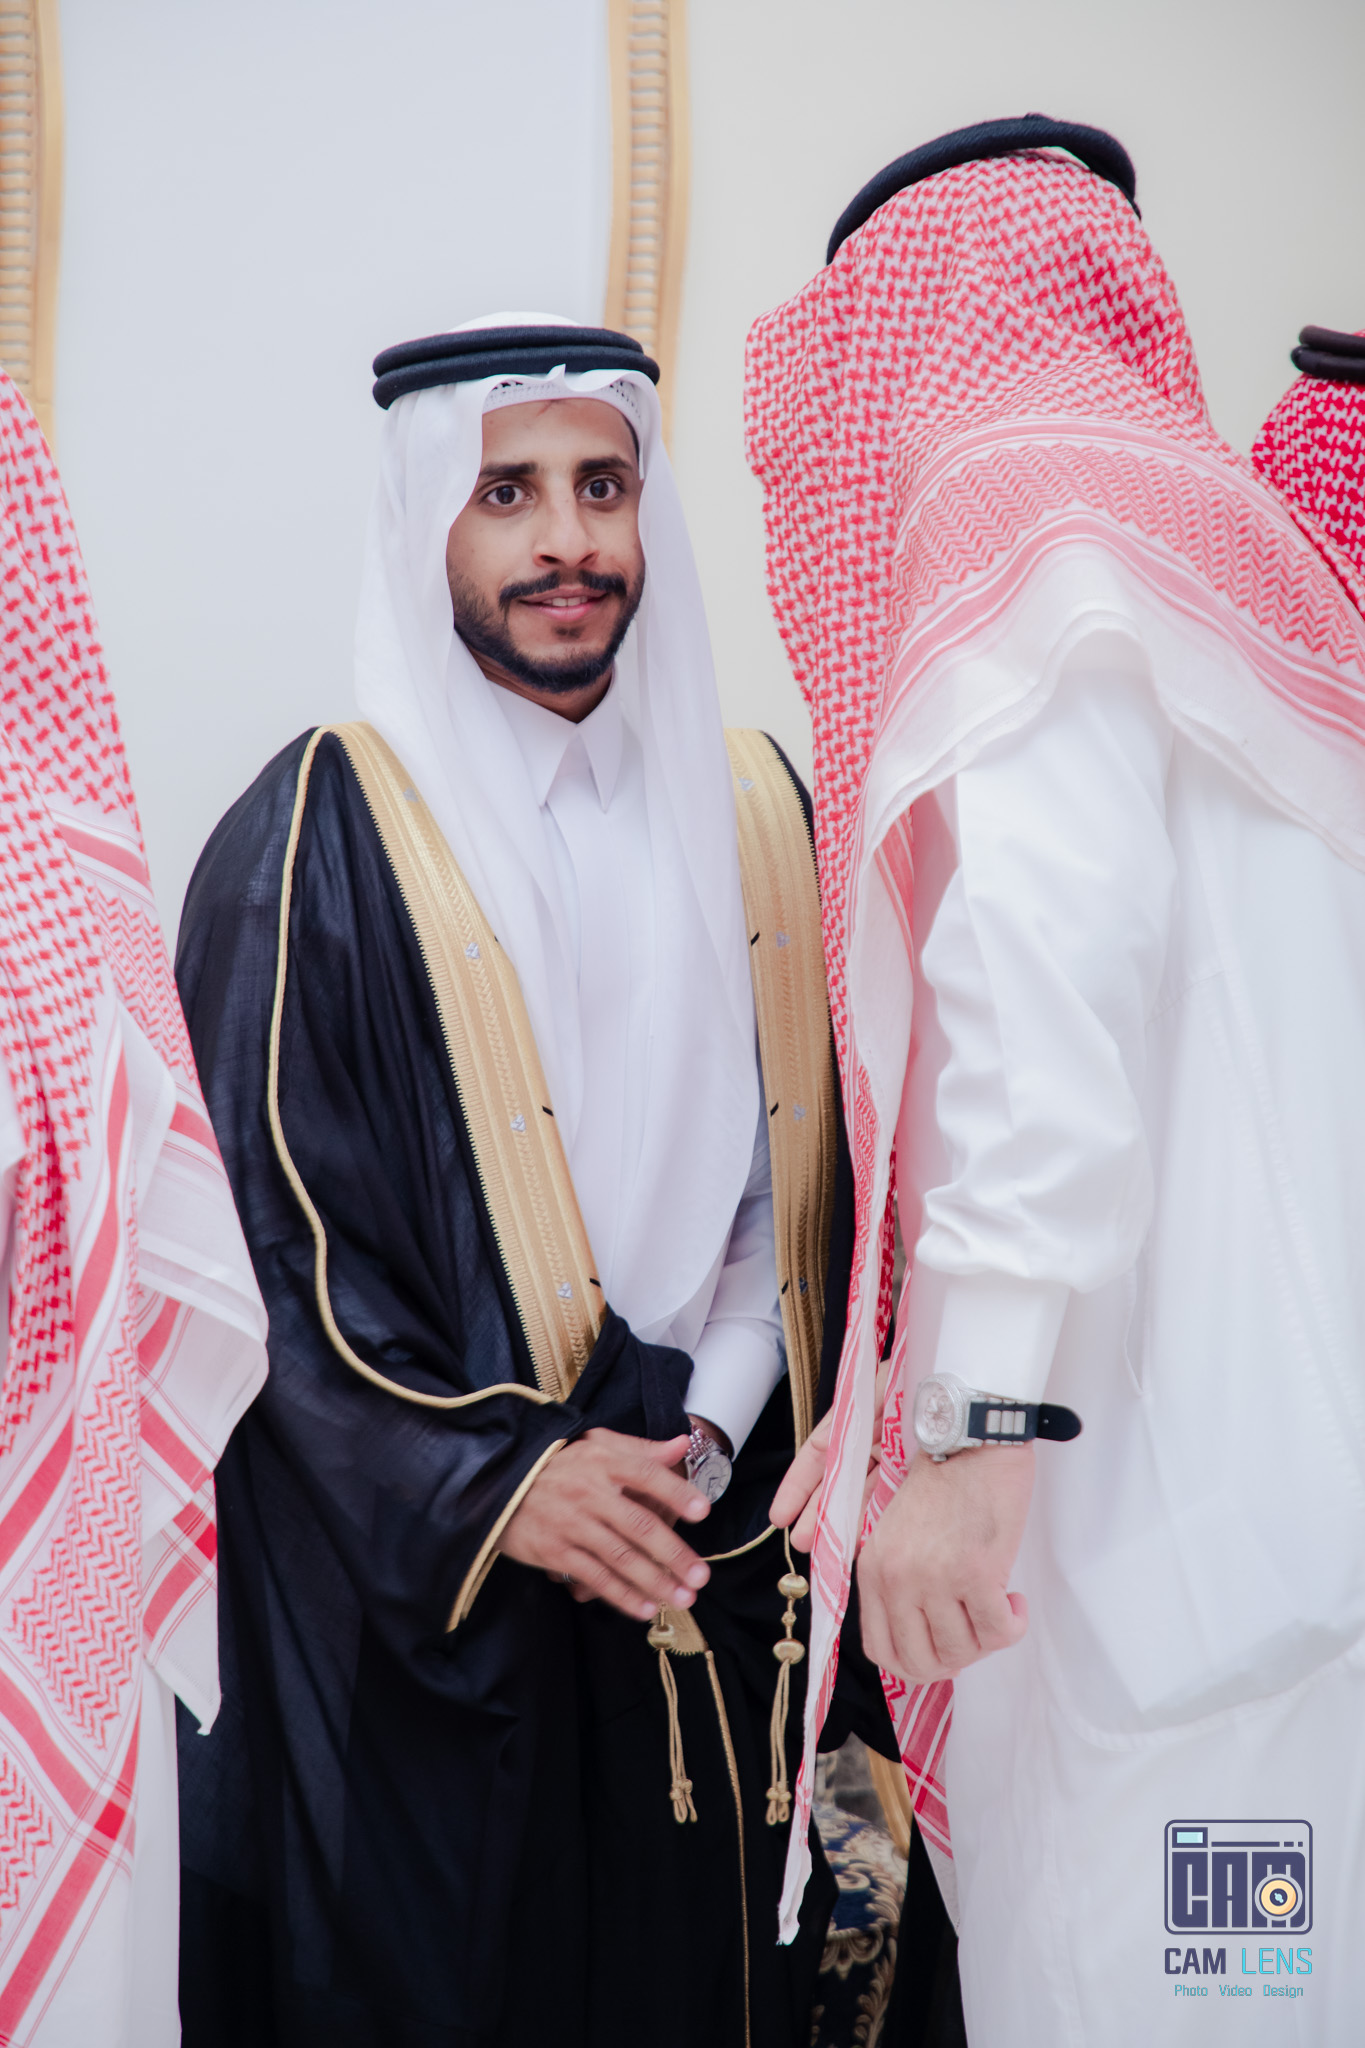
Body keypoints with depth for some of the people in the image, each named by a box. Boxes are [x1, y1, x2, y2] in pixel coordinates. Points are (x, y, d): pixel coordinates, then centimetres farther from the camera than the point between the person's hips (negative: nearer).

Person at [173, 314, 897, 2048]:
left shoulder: (747, 813, 8)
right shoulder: (325, 833, -5)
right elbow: (252, 1221, -10)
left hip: (706, 1559, 4)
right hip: (412, 1588, -4)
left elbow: (797, 1177, 7)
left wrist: (705, 1433, -6)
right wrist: (483, 1481, -17)